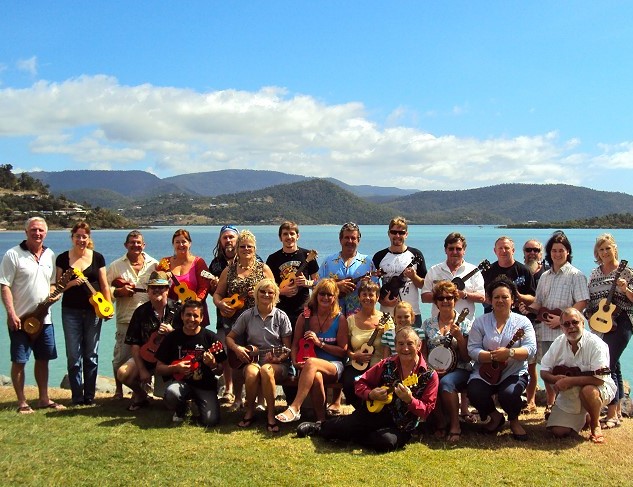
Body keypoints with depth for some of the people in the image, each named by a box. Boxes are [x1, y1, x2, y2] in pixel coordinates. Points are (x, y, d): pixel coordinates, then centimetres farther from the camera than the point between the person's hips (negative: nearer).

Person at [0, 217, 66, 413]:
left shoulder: (50, 255, 10)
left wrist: (53, 293, -4)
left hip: (44, 318, 5)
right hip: (20, 319, -5)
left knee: (43, 359, 11)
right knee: (19, 361, 1)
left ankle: (44, 398, 22)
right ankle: (22, 402, 11)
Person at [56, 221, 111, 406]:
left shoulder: (97, 258, 4)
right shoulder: (63, 258, 2)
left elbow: (104, 285, 5)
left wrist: (109, 306, -5)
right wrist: (70, 283, -16)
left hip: (93, 310, 0)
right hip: (71, 311, 0)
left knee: (91, 355, 6)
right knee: (74, 355, 1)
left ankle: (89, 396, 15)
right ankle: (77, 396, 11)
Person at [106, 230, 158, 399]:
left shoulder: (154, 264, 9)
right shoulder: (116, 266, 7)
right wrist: (119, 291, -13)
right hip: (125, 319, -1)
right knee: (121, 356, 3)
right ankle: (118, 390, 23)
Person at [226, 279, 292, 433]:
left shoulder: (281, 317, 1)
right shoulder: (247, 315, 5)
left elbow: (288, 349, 2)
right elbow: (229, 337, 13)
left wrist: (277, 358, -18)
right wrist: (237, 349, -7)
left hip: (277, 363, -1)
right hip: (252, 360, 1)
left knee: (266, 370, -37)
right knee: (252, 372, -35)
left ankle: (271, 415, -21)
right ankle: (250, 412, -10)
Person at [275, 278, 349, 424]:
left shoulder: (340, 319, 2)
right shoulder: (305, 317, 9)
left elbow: (343, 351, 0)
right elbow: (295, 344, 10)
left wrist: (319, 343, -11)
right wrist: (295, 362, -10)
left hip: (333, 367, -1)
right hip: (309, 368, 2)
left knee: (311, 363, -36)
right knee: (316, 377, -37)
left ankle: (294, 408, -37)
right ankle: (321, 419, -21)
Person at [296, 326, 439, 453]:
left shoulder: (429, 375, -9)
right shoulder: (387, 364, -3)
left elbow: (426, 410, -10)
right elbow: (361, 383, 5)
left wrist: (410, 400, -28)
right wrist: (371, 394, -15)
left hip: (403, 426, -1)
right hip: (377, 411, 2)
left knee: (386, 441, -33)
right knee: (342, 426, -18)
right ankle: (320, 426, 17)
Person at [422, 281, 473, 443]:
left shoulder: (464, 324, 3)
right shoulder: (428, 324, 10)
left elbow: (467, 357, 0)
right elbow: (423, 352, 12)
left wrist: (458, 336, -15)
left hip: (459, 370, -2)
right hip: (433, 371, 2)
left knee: (446, 382, -35)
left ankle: (455, 426, -18)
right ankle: (441, 423, -11)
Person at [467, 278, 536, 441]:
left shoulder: (522, 322, 3)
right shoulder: (480, 321, 4)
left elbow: (531, 349, -9)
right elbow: (472, 349, -5)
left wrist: (509, 353, -27)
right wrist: (493, 356, -23)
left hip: (514, 372, -1)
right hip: (485, 372, 1)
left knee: (509, 394, -31)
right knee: (475, 393, -26)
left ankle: (514, 421, 7)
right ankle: (495, 416, 9)